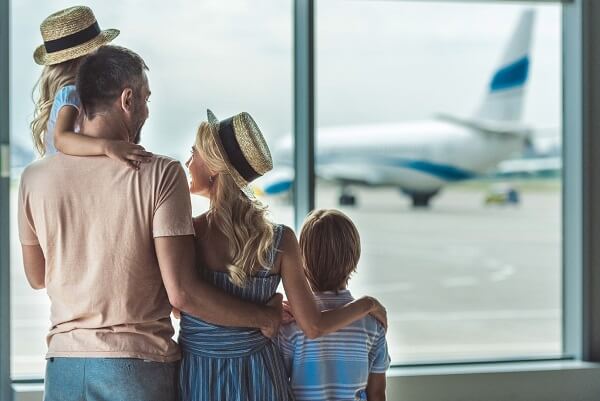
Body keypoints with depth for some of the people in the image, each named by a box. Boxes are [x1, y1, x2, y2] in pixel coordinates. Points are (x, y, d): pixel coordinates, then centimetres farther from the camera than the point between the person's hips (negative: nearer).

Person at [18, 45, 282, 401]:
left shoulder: (36, 178, 0)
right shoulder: (161, 174, -10)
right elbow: (182, 292, -16)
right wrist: (265, 317, -2)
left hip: (65, 367, 3)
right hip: (141, 368, -3)